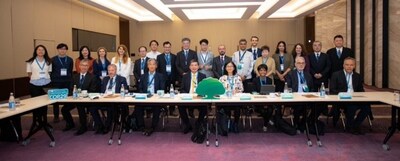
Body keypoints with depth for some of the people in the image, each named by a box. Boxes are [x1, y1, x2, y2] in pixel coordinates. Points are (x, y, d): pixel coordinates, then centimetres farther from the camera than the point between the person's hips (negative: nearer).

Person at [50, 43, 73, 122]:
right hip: (56, 82, -1)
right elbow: (51, 71, 4)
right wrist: (52, 80, -4)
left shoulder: (70, 60, 8)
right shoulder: (53, 59, 4)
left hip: (67, 82, 1)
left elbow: (71, 71, 9)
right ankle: (56, 116, 12)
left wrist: (70, 79, 0)